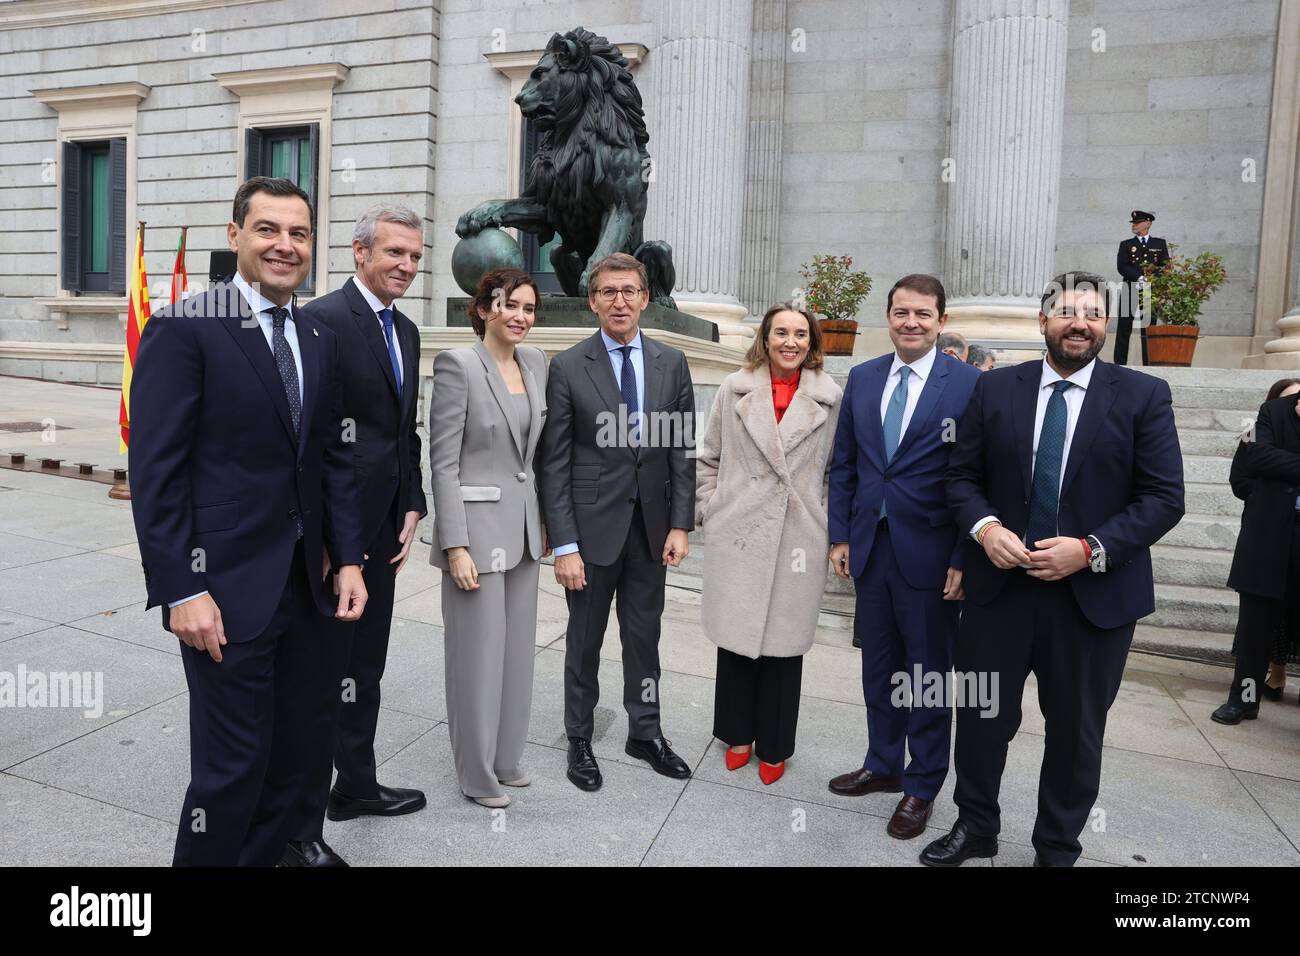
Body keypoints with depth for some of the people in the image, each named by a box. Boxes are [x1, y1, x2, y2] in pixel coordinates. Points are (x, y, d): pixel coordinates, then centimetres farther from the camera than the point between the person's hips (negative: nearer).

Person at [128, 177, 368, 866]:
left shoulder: (321, 341, 11)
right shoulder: (183, 331, -8)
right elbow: (155, 473, -12)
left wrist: (348, 559, 5)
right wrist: (181, 591, -16)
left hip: (304, 583, 6)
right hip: (225, 587, -6)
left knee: (293, 756, 15)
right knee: (233, 764, 3)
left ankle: (266, 855, 34)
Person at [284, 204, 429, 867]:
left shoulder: (406, 331, 13)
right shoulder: (322, 320, -13)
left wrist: (411, 509, 9)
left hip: (382, 528, 8)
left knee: (365, 669, 20)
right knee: (323, 675, 2)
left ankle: (356, 785, 38)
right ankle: (302, 827, 18)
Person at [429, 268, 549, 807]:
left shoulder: (535, 362, 7)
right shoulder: (458, 365, -12)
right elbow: (443, 461, -14)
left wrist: (545, 521, 13)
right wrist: (456, 545, -17)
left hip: (524, 525, 7)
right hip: (477, 525, -7)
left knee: (518, 649, 16)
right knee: (478, 652, 5)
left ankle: (507, 757, 33)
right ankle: (477, 773, 24)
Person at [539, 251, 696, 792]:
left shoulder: (671, 363, 3)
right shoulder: (568, 368, -6)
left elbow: (682, 450, 4)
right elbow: (555, 463, -8)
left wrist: (680, 524, -3)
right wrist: (564, 545, -12)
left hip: (651, 527, 3)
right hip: (592, 527, -3)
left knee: (644, 637, 16)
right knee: (584, 641, 11)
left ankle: (645, 733, 33)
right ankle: (580, 740, 29)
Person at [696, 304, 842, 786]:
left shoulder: (829, 397, 1)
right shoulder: (734, 389, 3)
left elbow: (835, 470, 7)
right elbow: (709, 459, 8)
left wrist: (827, 524, 3)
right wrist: (711, 510, 3)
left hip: (797, 539, 0)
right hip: (738, 534, 1)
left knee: (784, 640, 8)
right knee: (736, 634, 8)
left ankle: (773, 745, 26)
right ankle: (738, 733, 30)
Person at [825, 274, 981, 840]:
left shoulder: (970, 384, -9)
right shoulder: (862, 378, 6)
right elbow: (843, 465, 9)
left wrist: (964, 558, -12)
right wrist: (840, 535, 6)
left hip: (929, 555, -4)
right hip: (869, 547, 4)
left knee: (928, 672, 10)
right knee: (878, 665, 17)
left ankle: (922, 786, 28)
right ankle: (883, 765, 36)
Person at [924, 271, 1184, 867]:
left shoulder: (1144, 395, -2)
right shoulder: (995, 388, 3)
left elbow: (1164, 497, -6)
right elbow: (963, 476, 5)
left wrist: (1092, 549, -18)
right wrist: (985, 527, -15)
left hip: (1095, 594, -1)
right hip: (999, 585, 1)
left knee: (1076, 731, 13)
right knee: (981, 716, 12)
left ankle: (1057, 850, 35)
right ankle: (975, 828, 36)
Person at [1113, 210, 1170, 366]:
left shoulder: (1160, 244, 14)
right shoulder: (1126, 245, 12)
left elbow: (1165, 266, 6)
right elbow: (1121, 267, -2)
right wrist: (1139, 278, -16)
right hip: (1130, 291, 0)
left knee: (1149, 330, 0)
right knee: (1123, 330, -3)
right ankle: (1119, 364, -1)